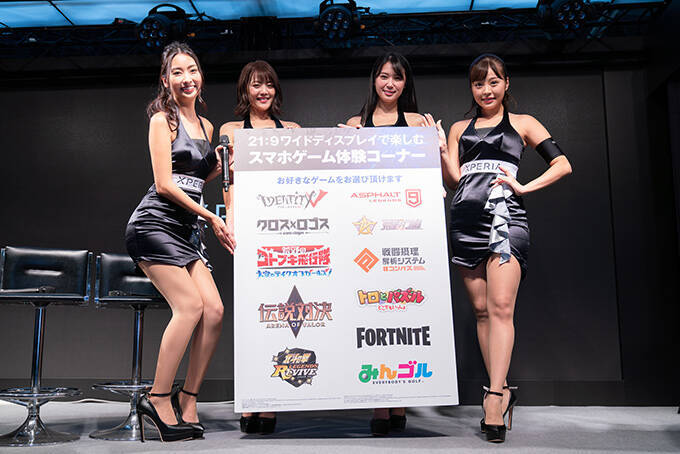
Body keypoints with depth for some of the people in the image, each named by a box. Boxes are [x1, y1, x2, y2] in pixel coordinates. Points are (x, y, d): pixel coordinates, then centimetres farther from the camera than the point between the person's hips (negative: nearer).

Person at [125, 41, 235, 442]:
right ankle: (158, 398, -5)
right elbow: (164, 185, -9)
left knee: (215, 310, -7)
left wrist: (222, 165, 9)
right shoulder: (163, 120, -2)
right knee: (191, 305, -18)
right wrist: (211, 217, -9)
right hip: (155, 223, -7)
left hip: (187, 229, 7)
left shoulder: (205, 125, 19)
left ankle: (188, 401, 4)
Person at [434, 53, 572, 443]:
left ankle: (495, 396, -16)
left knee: (500, 307, -15)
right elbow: (453, 179, 12)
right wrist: (441, 148, -2)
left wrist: (525, 187, -2)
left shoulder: (522, 124, 13)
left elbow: (563, 165, 8)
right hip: (466, 220, 4)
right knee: (481, 309, 3)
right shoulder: (460, 129, 21)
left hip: (505, 216, -3)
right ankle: (502, 391, 11)